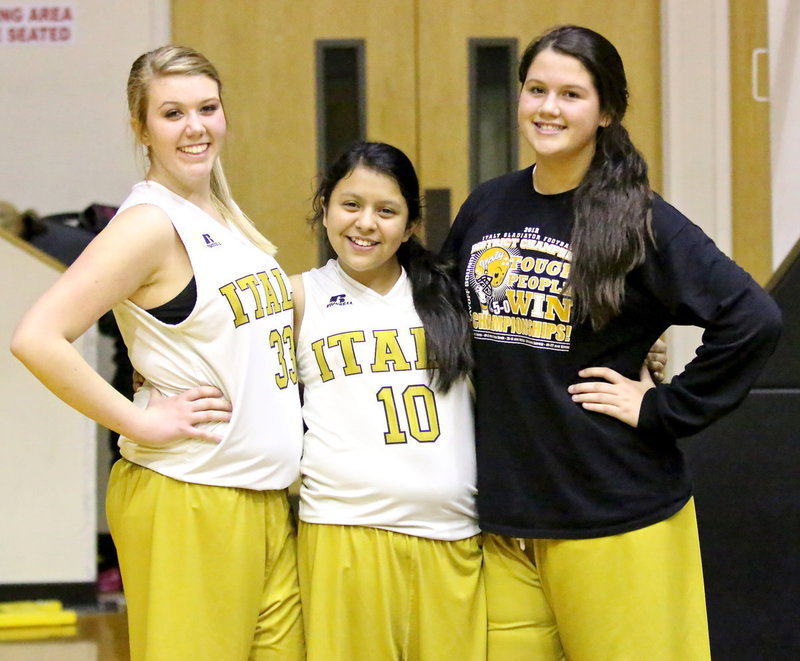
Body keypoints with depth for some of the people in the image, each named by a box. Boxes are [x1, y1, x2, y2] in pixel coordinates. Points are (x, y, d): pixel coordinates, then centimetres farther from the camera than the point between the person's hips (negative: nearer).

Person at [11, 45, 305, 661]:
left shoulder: (225, 216, 12)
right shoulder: (149, 223, -12)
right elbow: (37, 338, -22)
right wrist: (141, 423, -17)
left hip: (269, 501, 8)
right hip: (187, 501, -8)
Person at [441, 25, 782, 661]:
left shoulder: (640, 220, -7)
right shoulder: (485, 208, 7)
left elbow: (753, 319, -14)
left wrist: (663, 409, -13)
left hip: (615, 515, -4)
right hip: (502, 512, 4)